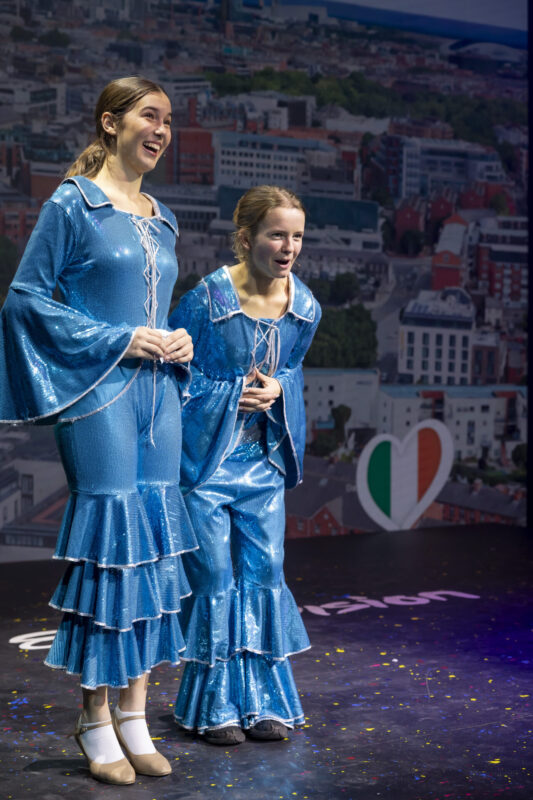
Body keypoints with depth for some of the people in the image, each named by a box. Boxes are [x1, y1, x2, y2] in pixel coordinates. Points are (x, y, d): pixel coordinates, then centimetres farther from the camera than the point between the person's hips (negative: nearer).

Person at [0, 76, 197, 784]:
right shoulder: (73, 203, -4)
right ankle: (96, 721, 7)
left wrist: (179, 340, 4)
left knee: (154, 542, 5)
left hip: (157, 392, 7)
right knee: (109, 540, -6)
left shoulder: (161, 219, 17)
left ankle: (135, 716, 14)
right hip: (98, 389, -7)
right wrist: (119, 340, -12)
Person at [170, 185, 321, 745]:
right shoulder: (207, 298, -15)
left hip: (264, 458, 5)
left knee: (265, 573, 6)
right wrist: (234, 395, -14)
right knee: (214, 579, 1)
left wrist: (275, 390, -7)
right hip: (204, 455, -4)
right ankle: (215, 705, 16)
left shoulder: (305, 308, 0)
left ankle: (262, 700, 19)